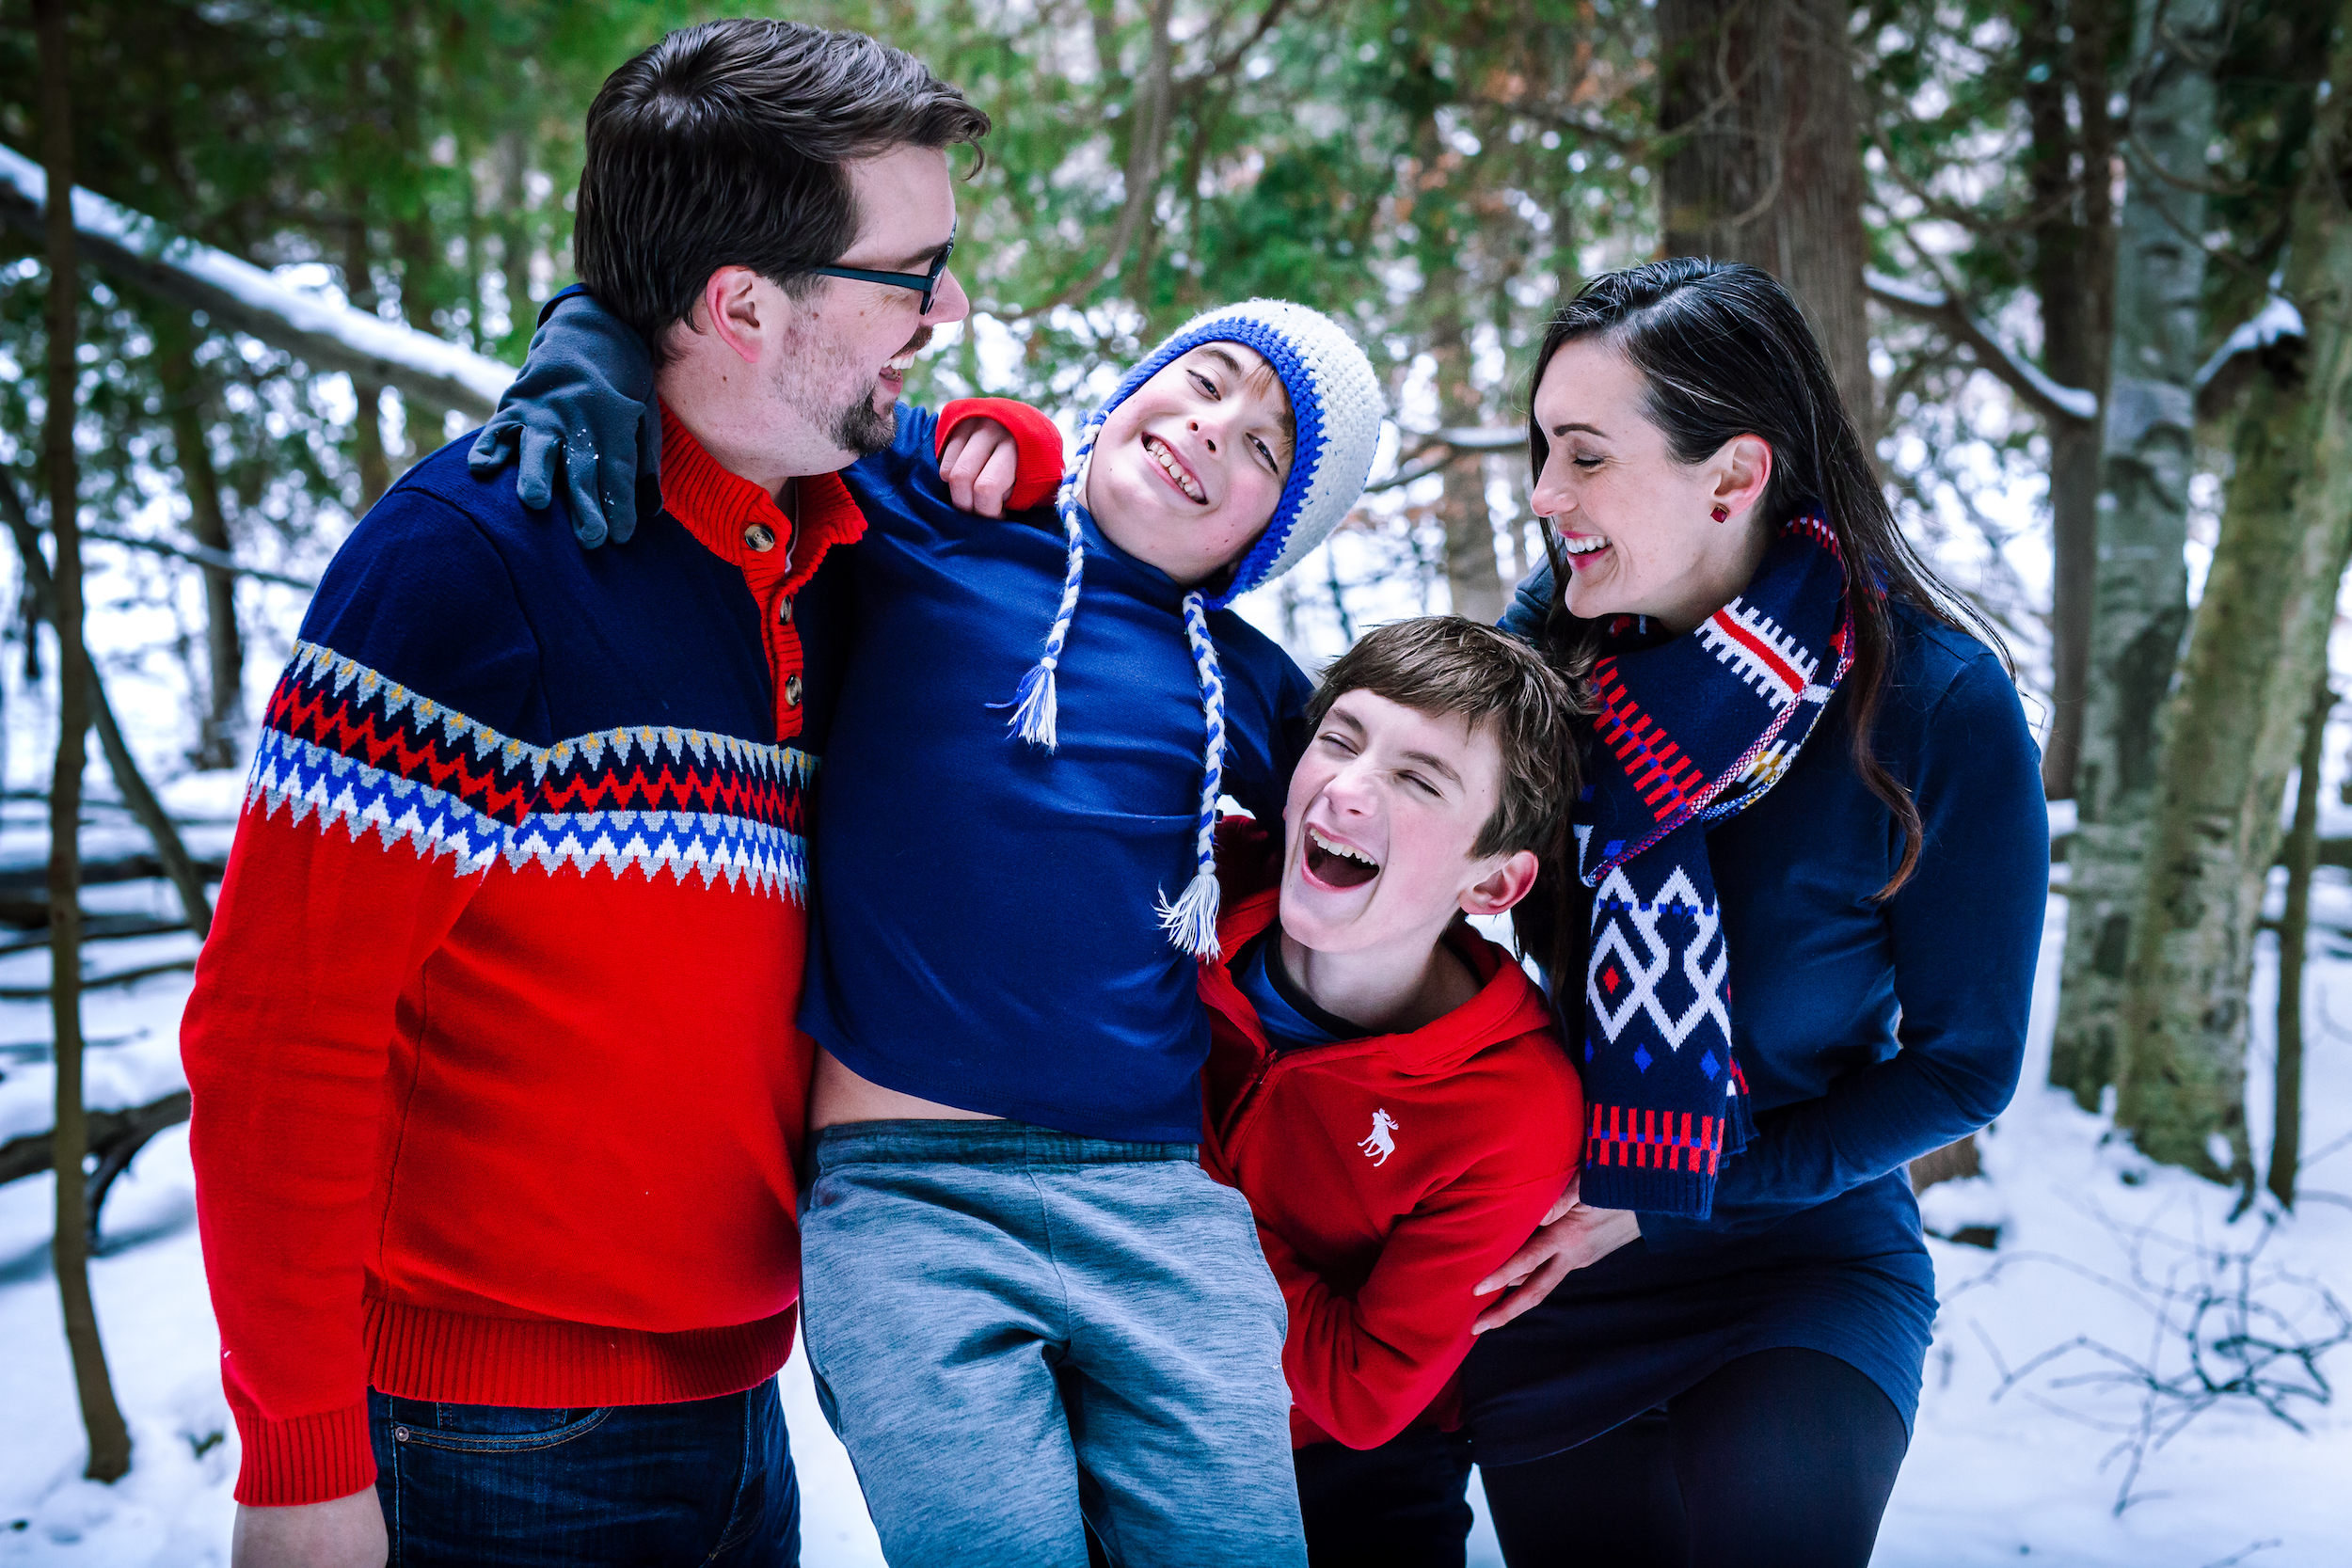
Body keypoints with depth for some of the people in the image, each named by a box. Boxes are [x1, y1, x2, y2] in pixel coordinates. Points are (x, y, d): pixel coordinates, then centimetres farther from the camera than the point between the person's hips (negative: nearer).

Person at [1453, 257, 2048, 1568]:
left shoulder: (1939, 705, -18)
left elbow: (1965, 1064, -10)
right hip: (1549, 1267, 3)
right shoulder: (1553, 636, -9)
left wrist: (1663, 1203, -17)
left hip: (1800, 1272, -2)